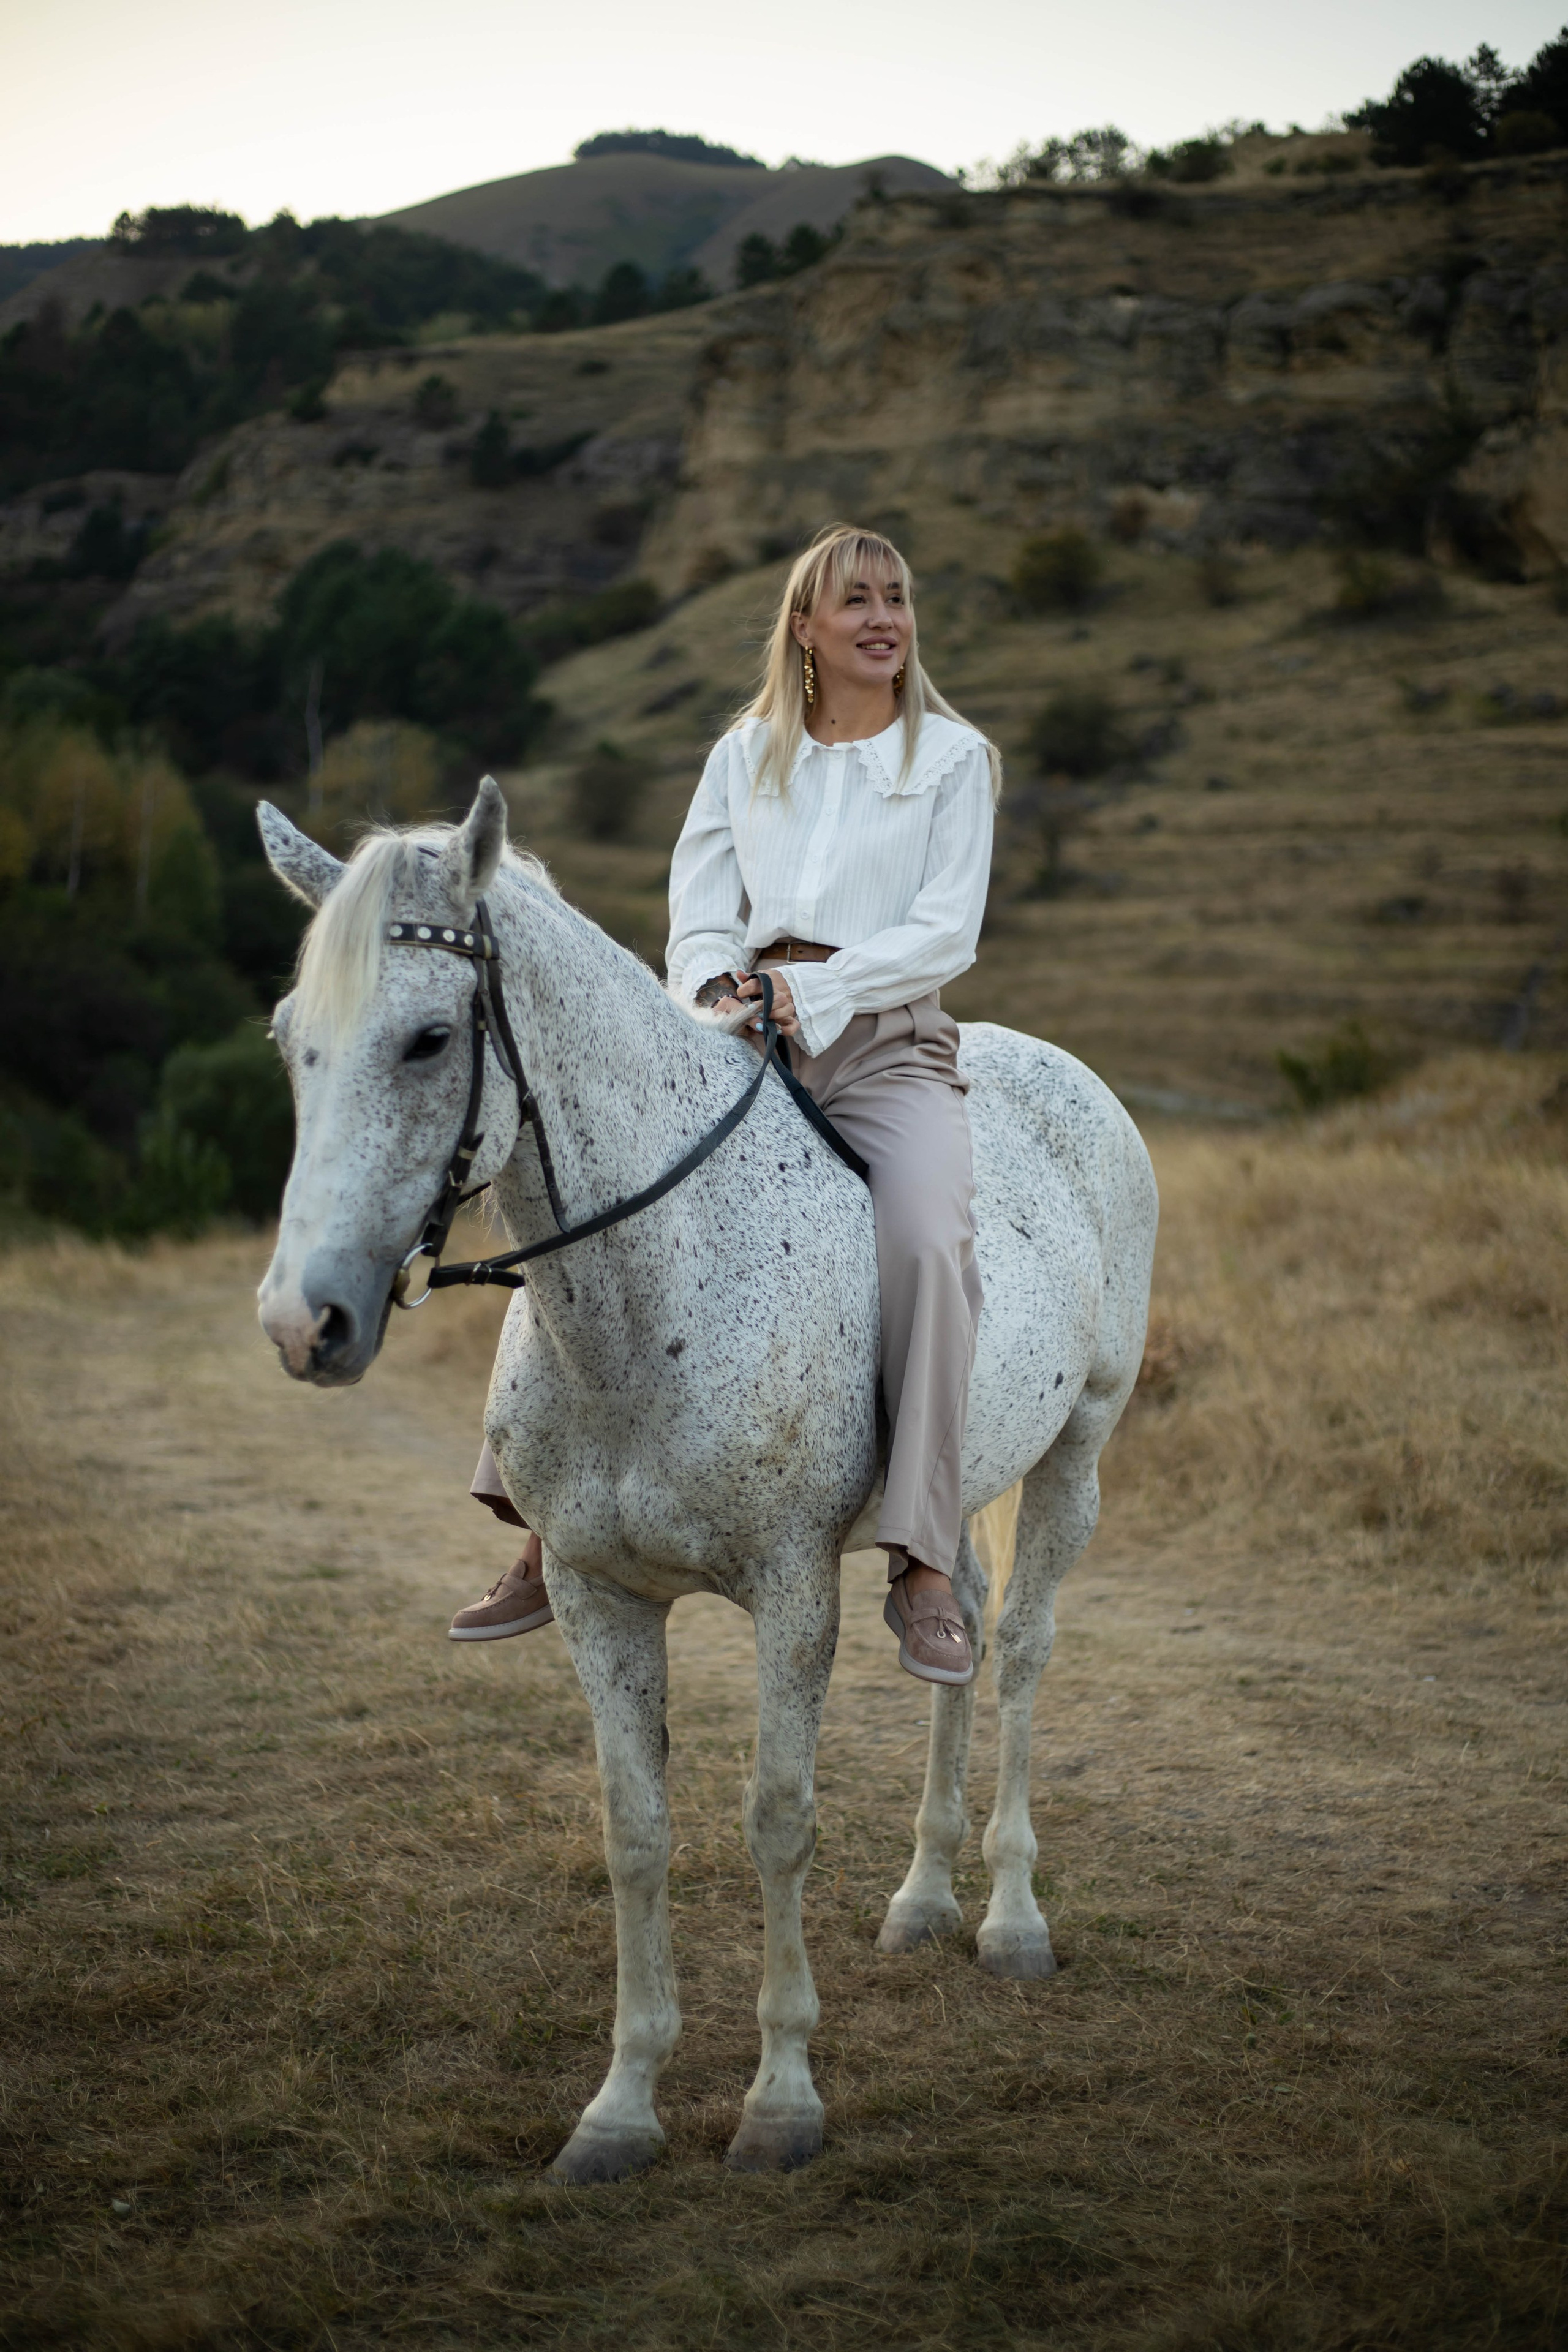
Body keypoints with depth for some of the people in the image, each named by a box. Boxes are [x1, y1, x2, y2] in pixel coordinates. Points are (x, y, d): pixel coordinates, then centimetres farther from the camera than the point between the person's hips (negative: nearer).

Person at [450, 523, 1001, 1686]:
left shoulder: (953, 758, 7)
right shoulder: (744, 756, 16)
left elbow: (945, 933, -3)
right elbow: (700, 913, 11)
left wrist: (813, 992, -16)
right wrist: (717, 984, -12)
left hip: (887, 1044, -3)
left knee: (930, 1242, -32)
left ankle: (924, 1570, -28)